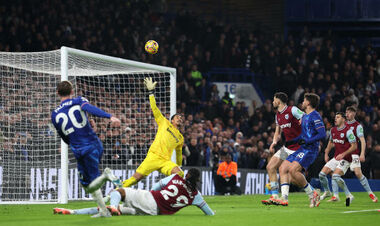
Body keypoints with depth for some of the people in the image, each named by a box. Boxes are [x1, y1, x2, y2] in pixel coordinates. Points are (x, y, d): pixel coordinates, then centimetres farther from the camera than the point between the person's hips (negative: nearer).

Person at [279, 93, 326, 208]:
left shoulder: (315, 116, -10)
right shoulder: (304, 116, 19)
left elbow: (322, 134, -19)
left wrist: (307, 141, -22)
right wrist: (290, 142, 21)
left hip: (310, 149, -10)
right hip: (302, 149, 10)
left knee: (293, 170, -25)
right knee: (283, 168, 1)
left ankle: (312, 194, -11)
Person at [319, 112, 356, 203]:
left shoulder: (348, 131, -15)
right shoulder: (333, 130, 7)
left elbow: (354, 146, -15)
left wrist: (343, 154, -22)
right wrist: (326, 154, 14)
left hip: (345, 158, -7)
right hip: (336, 158, 7)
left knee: (335, 175, -26)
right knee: (322, 174, 1)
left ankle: (349, 195, -13)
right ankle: (327, 192, 23)